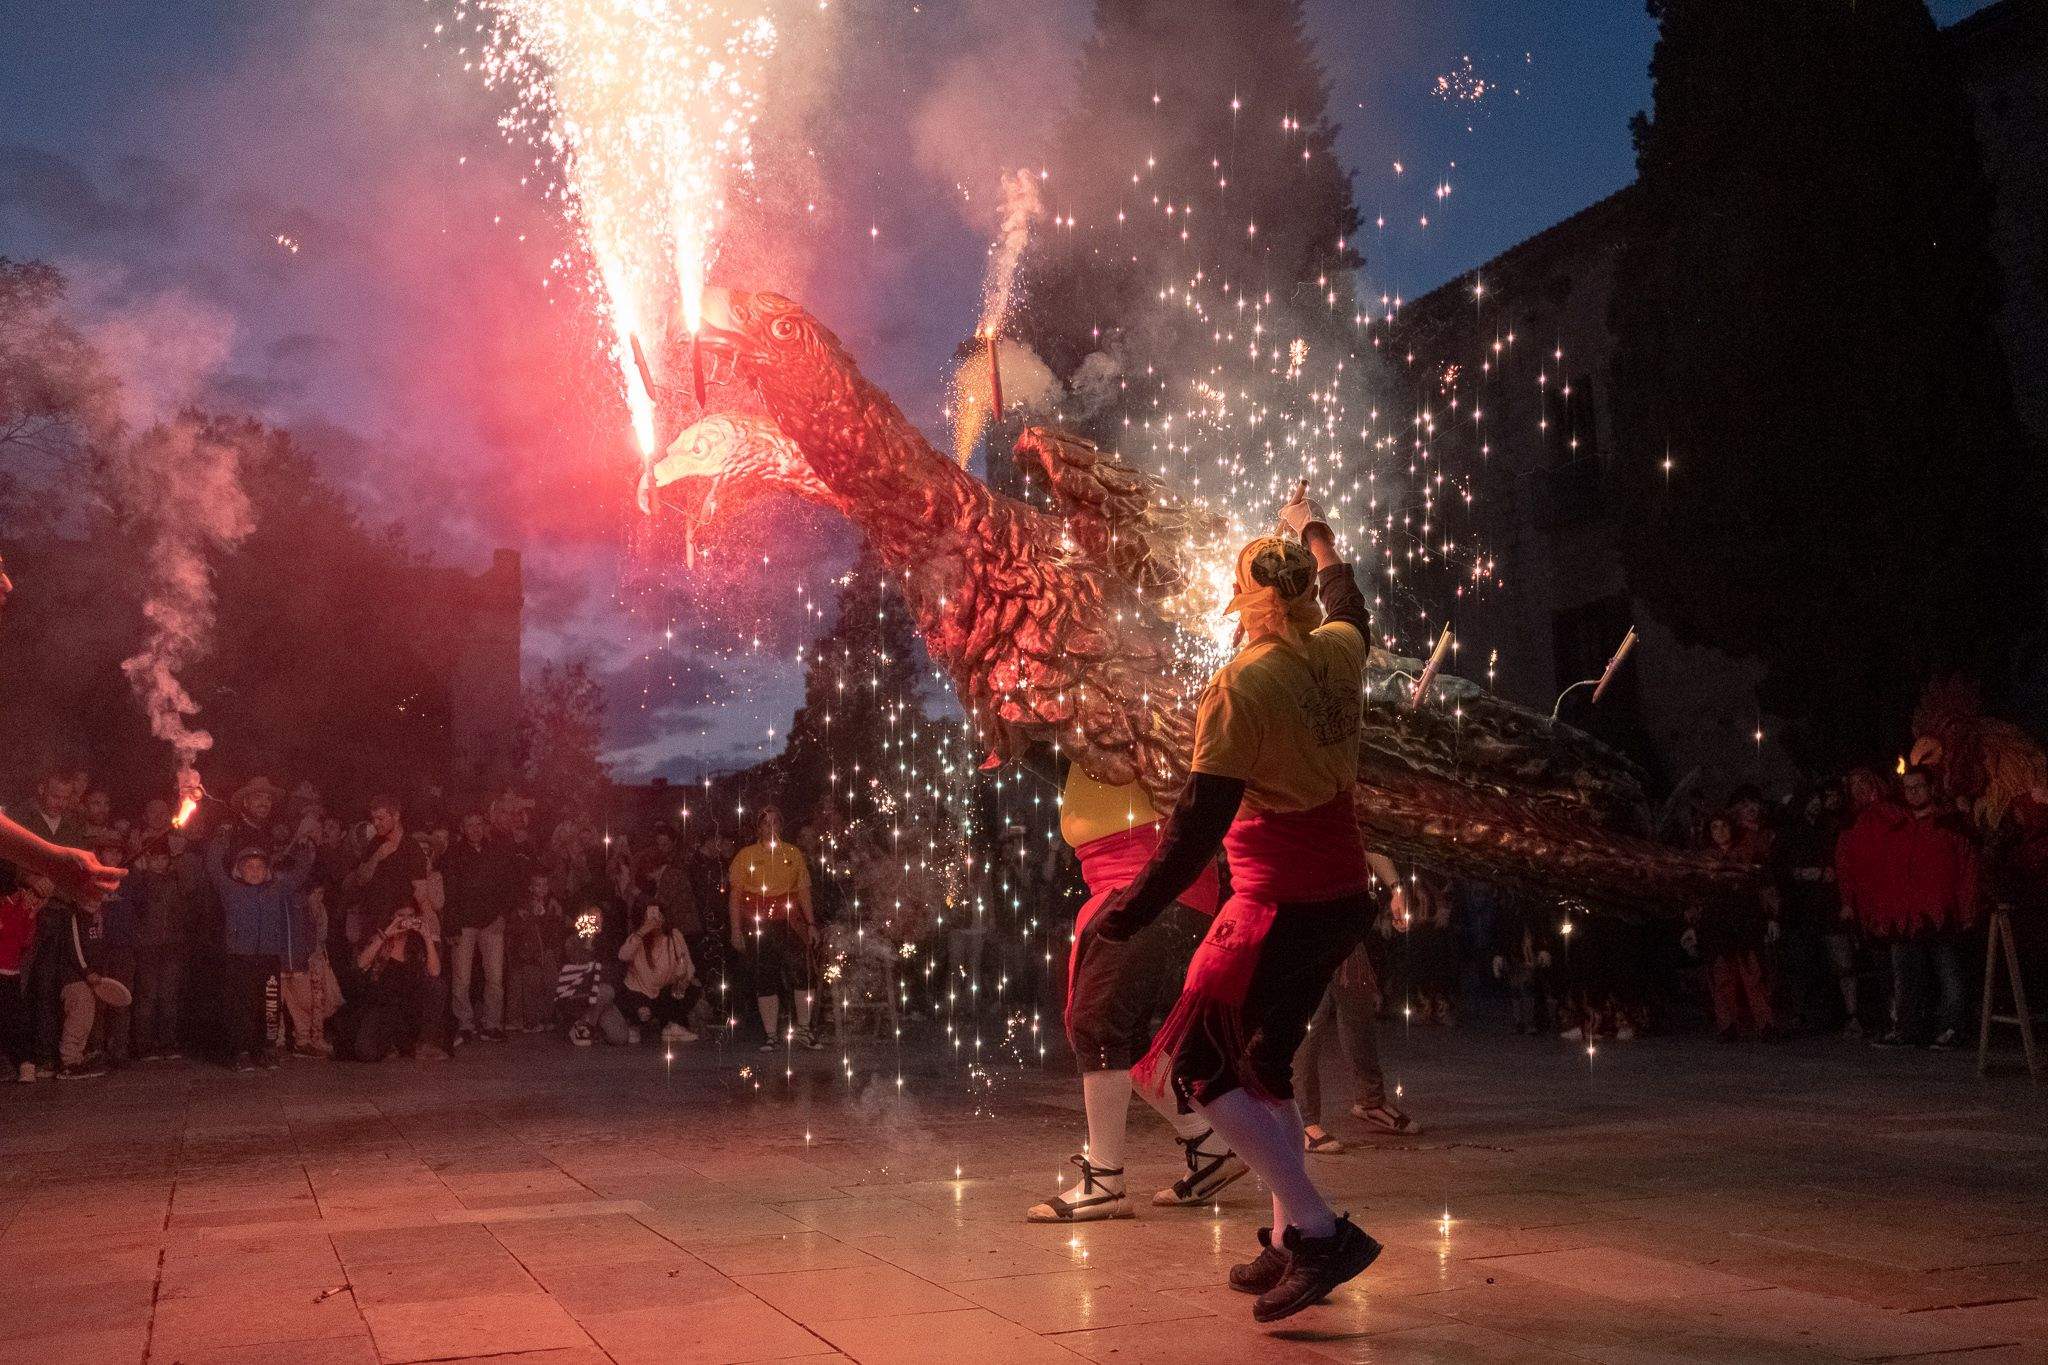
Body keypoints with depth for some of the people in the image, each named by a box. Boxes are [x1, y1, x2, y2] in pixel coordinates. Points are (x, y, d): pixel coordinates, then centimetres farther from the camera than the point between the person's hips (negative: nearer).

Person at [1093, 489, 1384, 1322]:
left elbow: (1199, 821, -20)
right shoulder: (1337, 653, 4)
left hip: (1280, 904, -8)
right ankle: (1291, 1244, 21)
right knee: (1261, 1063, 18)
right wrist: (1313, 531, 47)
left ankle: (1319, 1230, -6)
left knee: (1200, 1067, 1)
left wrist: (1129, 912, -14)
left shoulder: (1239, 685, -16)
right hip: (1345, 896, 8)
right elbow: (1349, 608, 30)